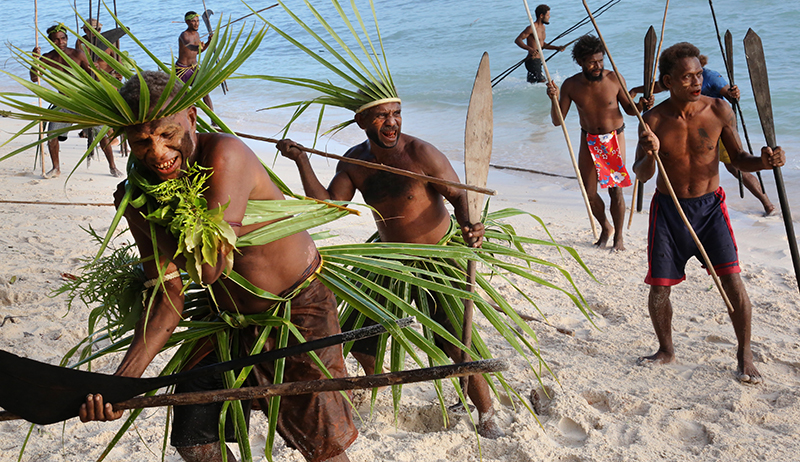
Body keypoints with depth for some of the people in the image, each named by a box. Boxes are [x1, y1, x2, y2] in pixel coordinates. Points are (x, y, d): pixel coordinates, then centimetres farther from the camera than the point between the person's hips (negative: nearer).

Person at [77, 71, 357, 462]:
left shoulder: (225, 155, -27)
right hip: (230, 321, 6)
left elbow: (208, 268, -32)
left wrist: (140, 214, -18)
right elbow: (167, 300, -8)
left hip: (300, 309, -6)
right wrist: (123, 378, -19)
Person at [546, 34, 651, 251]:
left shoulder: (613, 79, -13)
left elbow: (628, 109, 0)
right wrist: (554, 99, -26)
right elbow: (557, 120, -9)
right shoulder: (571, 85, -11)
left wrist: (640, 105, -22)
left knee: (615, 189, -3)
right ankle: (605, 227, 32)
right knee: (589, 192, 3)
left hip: (614, 138, -2)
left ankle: (618, 235, 17)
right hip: (589, 141, 2)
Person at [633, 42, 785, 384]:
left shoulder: (719, 111, -7)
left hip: (709, 206, 0)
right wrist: (649, 156, -32)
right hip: (668, 208, 0)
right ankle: (666, 350, 29)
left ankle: (744, 354, 11)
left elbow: (738, 158, 3)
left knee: (732, 280, -10)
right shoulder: (654, 120, -9)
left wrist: (762, 161, -18)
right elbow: (641, 175, -10)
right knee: (659, 288, 4)